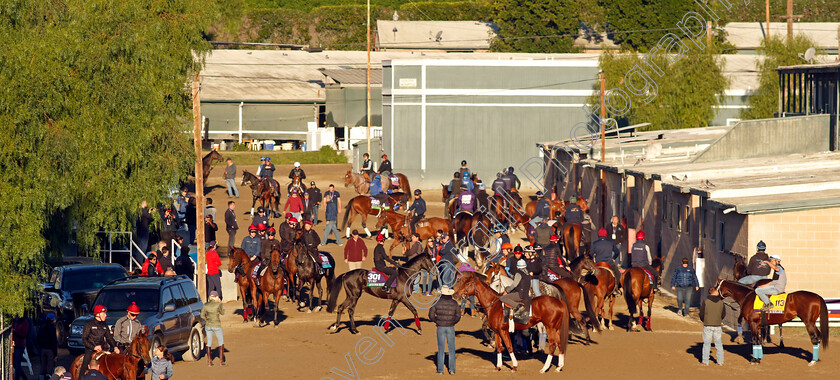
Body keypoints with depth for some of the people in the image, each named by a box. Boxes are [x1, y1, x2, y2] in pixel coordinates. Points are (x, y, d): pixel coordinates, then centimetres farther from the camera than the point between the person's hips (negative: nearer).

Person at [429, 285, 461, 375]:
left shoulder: (437, 303, -8)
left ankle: (440, 370, 6)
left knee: (441, 349, 7)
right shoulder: (454, 303, -5)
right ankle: (452, 369, 8)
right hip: (451, 328, 0)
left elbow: (431, 315, -6)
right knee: (451, 349, 9)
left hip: (440, 328, 0)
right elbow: (458, 316, 0)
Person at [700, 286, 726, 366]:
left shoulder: (706, 301, -10)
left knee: (707, 343, 6)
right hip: (718, 326, 2)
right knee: (718, 343, 13)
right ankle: (720, 361, 15)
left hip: (707, 326, -2)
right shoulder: (721, 302, -4)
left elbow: (701, 314, -6)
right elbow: (723, 314, 3)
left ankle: (705, 361, 7)